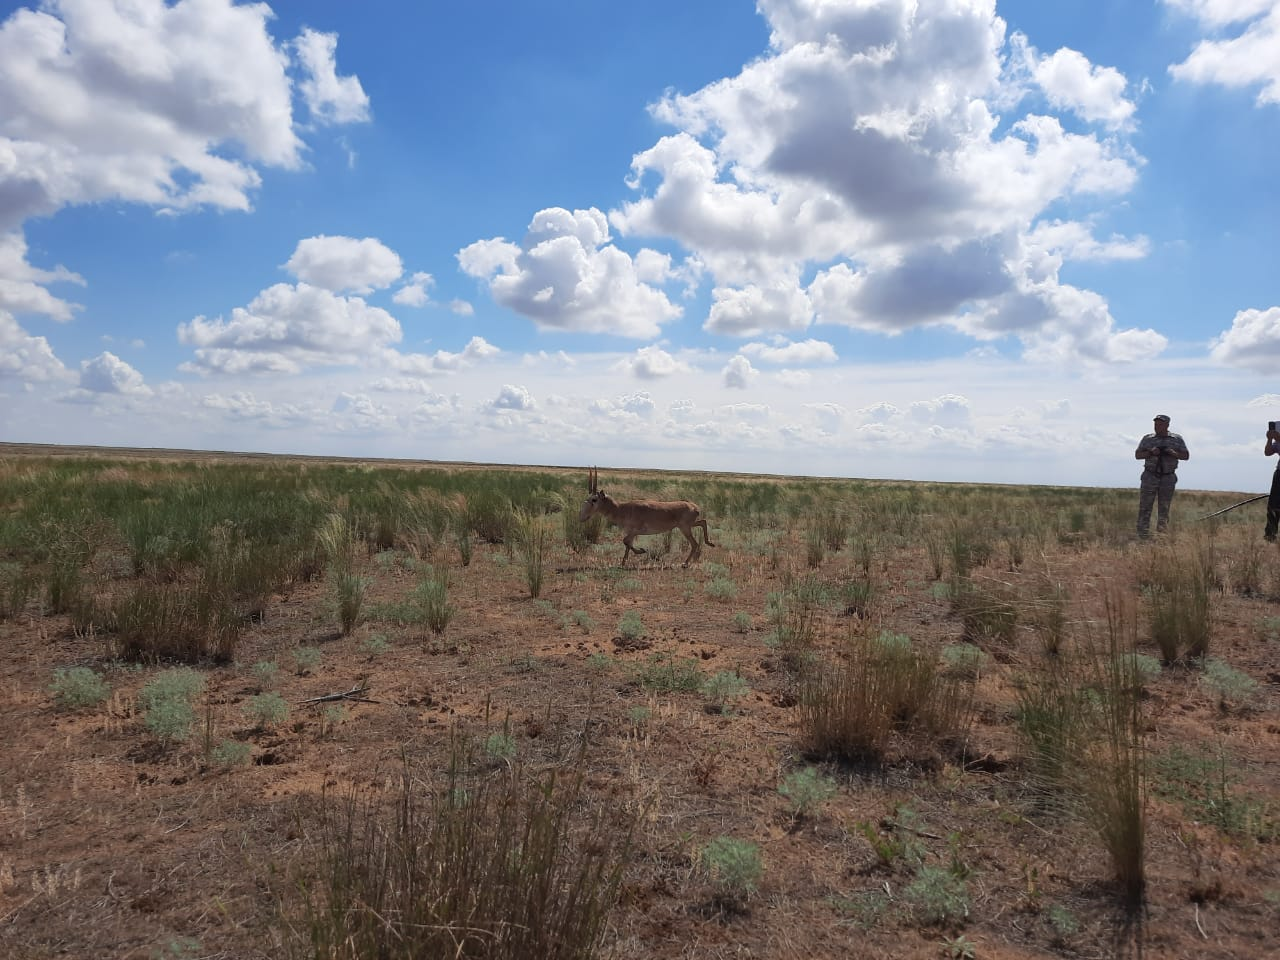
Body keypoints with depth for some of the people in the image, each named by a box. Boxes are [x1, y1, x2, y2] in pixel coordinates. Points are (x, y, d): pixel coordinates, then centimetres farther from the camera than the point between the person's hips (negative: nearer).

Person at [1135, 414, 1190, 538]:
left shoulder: (1177, 439, 7)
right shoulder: (1147, 439, 5)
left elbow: (1186, 456, 7)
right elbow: (1137, 455, 4)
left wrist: (1174, 453, -13)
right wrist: (1150, 452, -15)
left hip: (1168, 478, 1)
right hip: (1150, 477, -1)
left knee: (1165, 509, 5)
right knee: (1145, 507, -5)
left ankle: (1161, 536, 12)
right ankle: (1143, 536, -3)